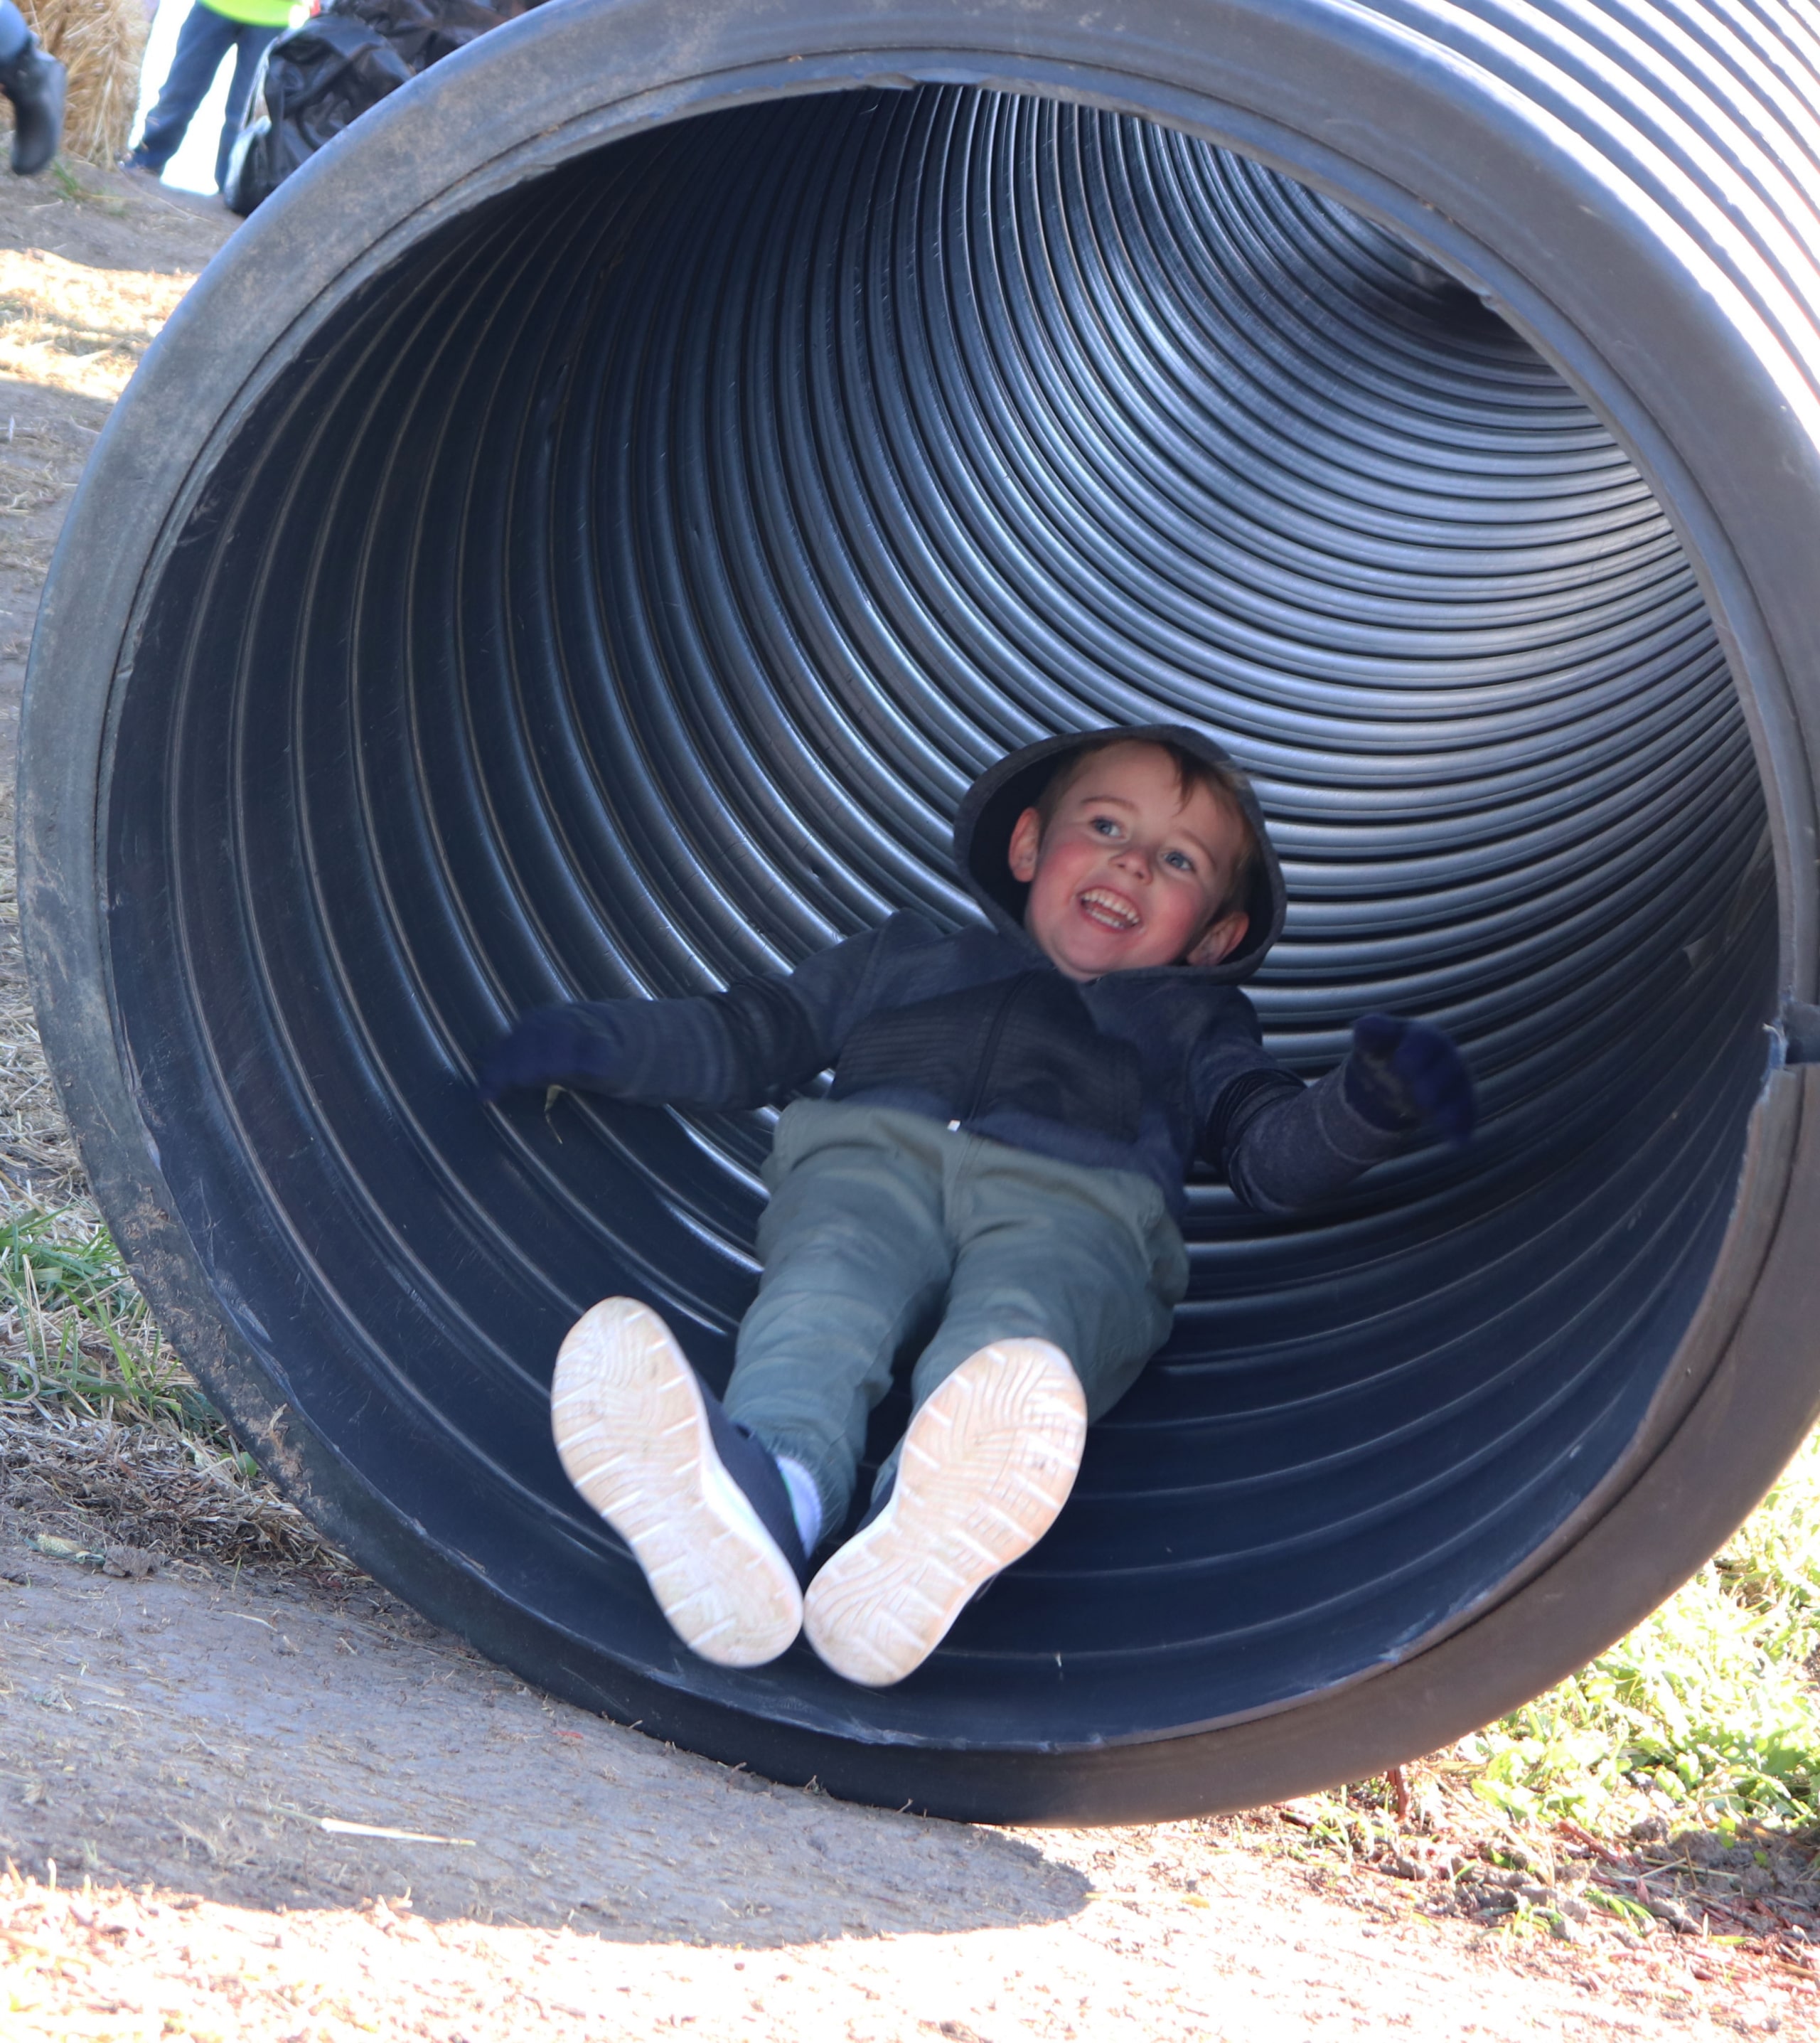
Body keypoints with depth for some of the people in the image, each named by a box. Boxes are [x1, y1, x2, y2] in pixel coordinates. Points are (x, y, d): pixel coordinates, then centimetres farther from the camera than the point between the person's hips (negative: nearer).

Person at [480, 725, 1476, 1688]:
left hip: (1075, 1202, -1)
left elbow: (1274, 1153, 25)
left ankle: (926, 1546, -71)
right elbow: (749, 1039, 42)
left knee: (1013, 1338, -39)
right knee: (825, 1295, -37)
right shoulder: (907, 959, 44)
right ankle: (766, 1489, -69)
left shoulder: (1193, 1023, 42)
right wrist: (598, 1042, 25)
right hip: (874, 1158, 1)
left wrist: (1366, 1102, 4)